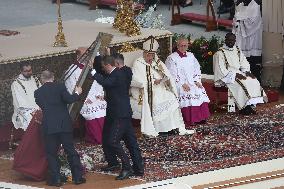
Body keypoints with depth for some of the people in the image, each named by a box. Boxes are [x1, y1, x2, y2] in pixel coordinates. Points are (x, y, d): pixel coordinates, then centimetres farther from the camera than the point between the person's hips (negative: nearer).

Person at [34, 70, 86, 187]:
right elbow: (69, 99, -12)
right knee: (71, 151, 8)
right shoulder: (60, 87, -2)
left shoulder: (38, 92, 3)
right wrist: (77, 93, 5)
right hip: (65, 125, 1)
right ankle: (78, 177, 10)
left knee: (51, 153, 8)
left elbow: (40, 105, 11)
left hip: (49, 127, -1)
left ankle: (55, 179, 4)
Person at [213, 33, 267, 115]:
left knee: (254, 82, -16)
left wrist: (247, 72, -5)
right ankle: (244, 107, -27)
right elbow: (222, 70, -14)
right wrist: (235, 74, -21)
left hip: (238, 73, 7)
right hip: (226, 76, -7)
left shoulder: (238, 51, 15)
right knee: (242, 83, -32)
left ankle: (251, 105, -19)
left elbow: (244, 64, 17)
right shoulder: (220, 53, -6)